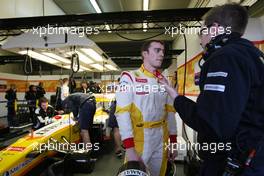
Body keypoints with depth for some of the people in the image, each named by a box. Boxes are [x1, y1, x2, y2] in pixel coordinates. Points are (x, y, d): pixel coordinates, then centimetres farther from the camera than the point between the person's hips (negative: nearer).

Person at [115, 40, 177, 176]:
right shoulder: (130, 78, -10)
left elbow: (170, 112, 10)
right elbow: (122, 112, -16)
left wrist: (173, 141, 9)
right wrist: (129, 148, -20)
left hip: (161, 142, 6)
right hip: (138, 140, -5)